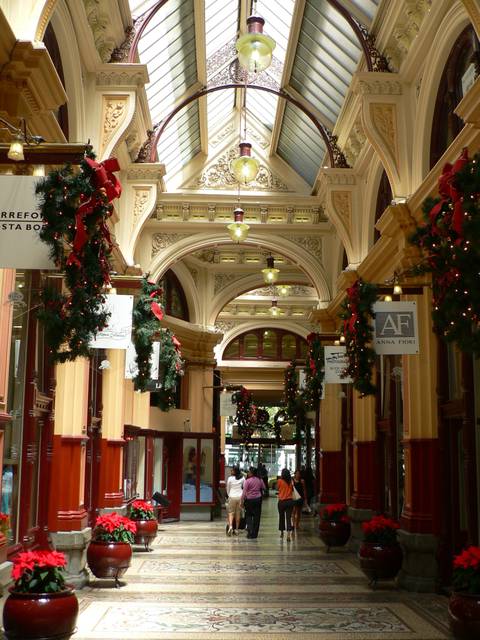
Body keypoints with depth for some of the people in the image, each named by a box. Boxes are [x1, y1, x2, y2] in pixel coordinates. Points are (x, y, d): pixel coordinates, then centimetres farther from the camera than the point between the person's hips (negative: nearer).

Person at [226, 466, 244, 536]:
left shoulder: (230, 479, -7)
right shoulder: (242, 478, -1)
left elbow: (228, 489, 4)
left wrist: (229, 496, 20)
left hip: (232, 497, -2)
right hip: (240, 497, 2)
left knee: (231, 512, 4)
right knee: (238, 513, 10)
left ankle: (230, 526, -17)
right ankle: (236, 529, 13)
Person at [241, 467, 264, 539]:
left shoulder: (247, 481, -13)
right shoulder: (259, 480, 1)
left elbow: (244, 492, -12)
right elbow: (263, 488, 16)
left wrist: (242, 501, -6)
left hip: (249, 500, -4)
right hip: (258, 499, 4)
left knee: (248, 516, 9)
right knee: (256, 516, 8)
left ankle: (250, 532, -4)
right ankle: (255, 534, 10)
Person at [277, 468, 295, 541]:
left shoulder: (280, 481, -10)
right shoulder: (290, 481, -1)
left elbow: (278, 488, 5)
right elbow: (292, 490, 9)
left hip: (282, 501, -1)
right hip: (290, 501, 1)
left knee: (281, 517, 16)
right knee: (288, 517, 0)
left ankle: (282, 532, 28)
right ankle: (288, 533, -13)